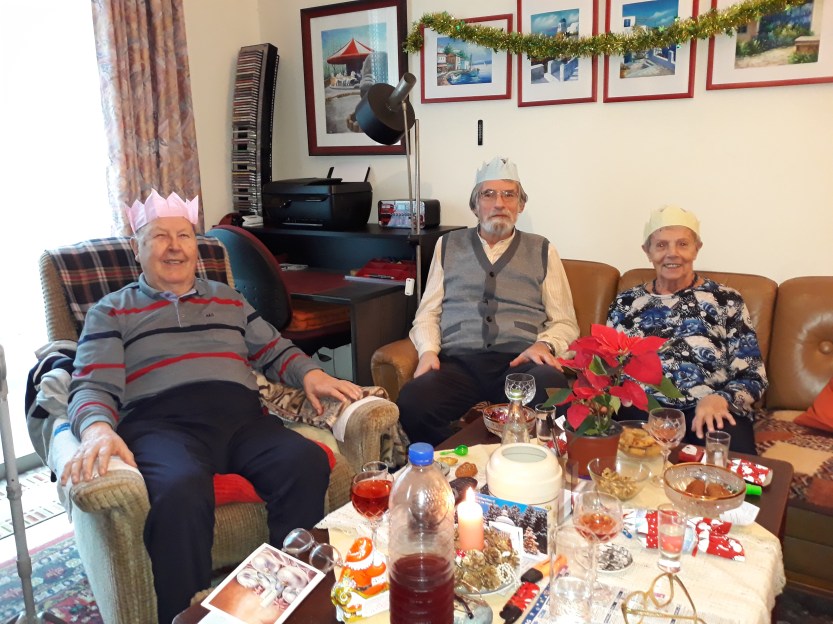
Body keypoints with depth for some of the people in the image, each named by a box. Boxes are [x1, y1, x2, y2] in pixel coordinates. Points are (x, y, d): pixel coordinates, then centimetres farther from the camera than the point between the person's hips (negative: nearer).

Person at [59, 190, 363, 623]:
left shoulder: (227, 298, 28)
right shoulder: (112, 311, 18)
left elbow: (274, 350, 27)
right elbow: (92, 387, 5)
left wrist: (310, 374, 4)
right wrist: (98, 429, -19)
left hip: (241, 417, 3)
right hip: (161, 423, -3)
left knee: (308, 463, -29)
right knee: (182, 490, -39)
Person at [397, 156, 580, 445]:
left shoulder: (542, 251, 16)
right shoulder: (448, 245, 18)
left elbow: (565, 323, 14)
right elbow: (428, 312, 16)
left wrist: (544, 344, -9)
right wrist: (429, 350, -5)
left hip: (520, 362, 0)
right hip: (458, 361, 1)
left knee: (553, 396, -36)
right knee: (412, 404, -32)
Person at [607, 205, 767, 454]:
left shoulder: (727, 301, 9)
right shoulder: (625, 303, 15)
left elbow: (753, 377, 6)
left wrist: (719, 399, -16)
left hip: (710, 411, -2)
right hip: (640, 409, 2)